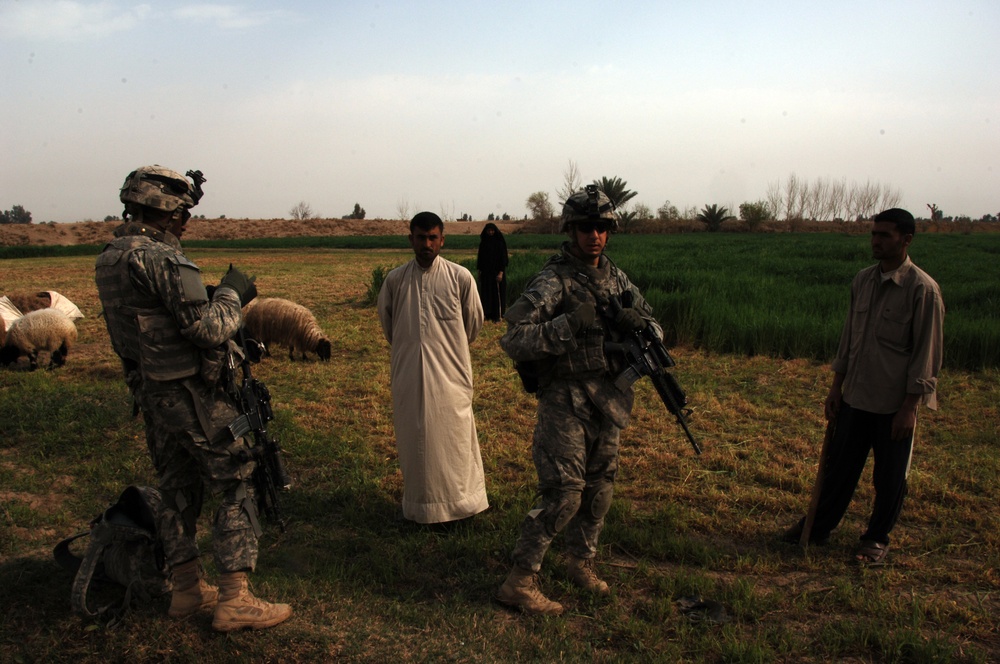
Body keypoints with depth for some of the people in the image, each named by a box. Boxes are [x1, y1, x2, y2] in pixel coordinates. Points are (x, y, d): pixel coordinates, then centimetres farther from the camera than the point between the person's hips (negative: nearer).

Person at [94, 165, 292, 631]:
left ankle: (187, 590, 28)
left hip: (150, 393, 9)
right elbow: (209, 329, -22)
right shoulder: (160, 259, -20)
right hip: (193, 395, -9)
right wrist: (231, 292, -5)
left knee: (178, 492, 17)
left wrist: (224, 295, 13)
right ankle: (233, 601, 3)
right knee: (237, 487, 0)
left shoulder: (110, 258, 9)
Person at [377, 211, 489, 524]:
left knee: (453, 436, 6)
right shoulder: (394, 280, -2)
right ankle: (420, 506, 24)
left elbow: (474, 322, 8)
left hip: (450, 372, -1)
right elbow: (387, 322, 15)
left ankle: (459, 500, 23)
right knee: (414, 437, 9)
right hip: (408, 374, 2)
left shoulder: (460, 277, -6)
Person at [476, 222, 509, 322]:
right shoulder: (483, 242, 6)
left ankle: (497, 315, 3)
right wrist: (479, 269, 4)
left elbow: (503, 257, -10)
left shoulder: (500, 242, -6)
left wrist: (501, 272, -16)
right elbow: (480, 256, 10)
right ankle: (488, 314, 13)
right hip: (486, 271, 4)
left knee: (497, 292, -2)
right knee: (486, 292, 6)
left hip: (497, 271, -4)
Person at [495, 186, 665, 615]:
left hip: (609, 400, 7)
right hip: (566, 400, -7)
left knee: (600, 489, 15)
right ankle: (519, 582, 3)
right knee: (563, 492, -9)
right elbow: (514, 340, -21)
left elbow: (654, 326, 15)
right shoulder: (552, 281, -13)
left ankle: (581, 562, 35)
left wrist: (638, 323, -9)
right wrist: (571, 324, -28)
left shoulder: (616, 279, 9)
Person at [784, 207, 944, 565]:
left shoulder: (922, 288, -12)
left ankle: (877, 538, 27)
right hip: (855, 397, 5)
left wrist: (909, 407, -14)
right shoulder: (862, 280, 6)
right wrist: (836, 387, 11)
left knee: (889, 476, 9)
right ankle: (818, 526, 28)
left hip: (894, 403, -5)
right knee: (839, 465, 14)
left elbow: (926, 353, -12)